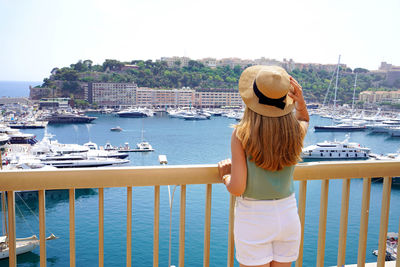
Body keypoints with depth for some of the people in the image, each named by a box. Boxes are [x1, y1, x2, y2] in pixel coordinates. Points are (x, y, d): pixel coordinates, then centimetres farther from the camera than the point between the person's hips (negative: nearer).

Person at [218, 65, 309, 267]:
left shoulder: (242, 135, -20)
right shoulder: (295, 131, -9)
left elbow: (237, 188, -19)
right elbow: (304, 119, 18)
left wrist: (225, 174, 2)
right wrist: (300, 101, -2)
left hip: (253, 219, -4)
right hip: (288, 215, 4)